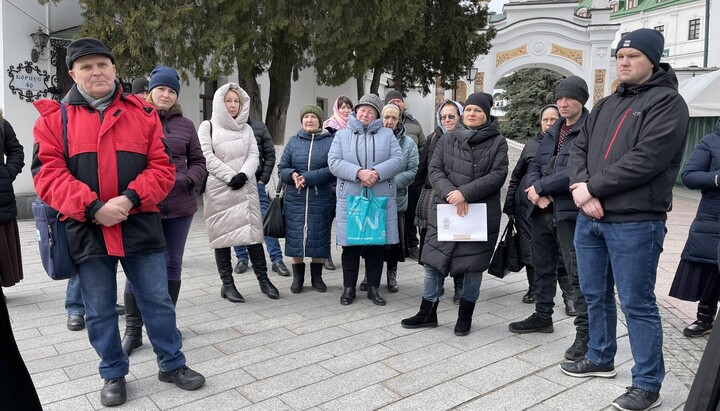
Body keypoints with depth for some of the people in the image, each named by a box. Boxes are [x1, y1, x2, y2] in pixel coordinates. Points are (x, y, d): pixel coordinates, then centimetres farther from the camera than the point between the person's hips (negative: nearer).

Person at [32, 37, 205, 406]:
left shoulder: (143, 113, 5)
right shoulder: (54, 117, 3)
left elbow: (162, 167, 0)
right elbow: (48, 174, -6)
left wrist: (130, 198, -16)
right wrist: (93, 207, -18)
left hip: (140, 225, 0)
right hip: (87, 229, 0)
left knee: (158, 301, 9)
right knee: (99, 311, 12)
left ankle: (172, 365, 28)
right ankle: (113, 374, 31)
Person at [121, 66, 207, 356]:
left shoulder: (185, 125, 9)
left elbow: (198, 162, 12)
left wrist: (186, 180, -7)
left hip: (179, 207, 3)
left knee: (172, 264, 13)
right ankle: (133, 330, 16)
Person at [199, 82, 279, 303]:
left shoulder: (246, 129, 15)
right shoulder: (208, 127, 3)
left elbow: (253, 155, 6)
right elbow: (207, 157, -7)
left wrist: (243, 174, -12)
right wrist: (230, 177, -14)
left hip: (246, 188, 3)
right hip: (219, 190, -3)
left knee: (253, 232, 2)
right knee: (223, 235, 1)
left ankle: (263, 279, 10)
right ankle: (227, 284, 10)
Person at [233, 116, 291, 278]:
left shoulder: (259, 127, 2)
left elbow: (270, 155, 3)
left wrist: (263, 179, -3)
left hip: (256, 184, 0)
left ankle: (277, 260, 5)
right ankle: (242, 258, 22)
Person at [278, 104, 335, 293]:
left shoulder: (330, 141, 1)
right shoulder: (294, 141, 9)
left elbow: (333, 169, -10)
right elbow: (282, 168, 9)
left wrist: (308, 177, -18)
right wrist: (292, 175, -13)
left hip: (321, 198, -2)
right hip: (295, 198, 2)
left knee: (318, 237, 5)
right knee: (295, 236, 4)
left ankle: (316, 276, 20)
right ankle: (298, 277, 18)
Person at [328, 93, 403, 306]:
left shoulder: (387, 134, 11)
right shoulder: (342, 135, 10)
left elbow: (397, 160, -1)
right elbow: (334, 162, -3)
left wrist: (377, 173, -18)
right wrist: (359, 173, -18)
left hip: (381, 199, 1)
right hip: (350, 198, -1)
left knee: (377, 244, 6)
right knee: (350, 244, 4)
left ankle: (373, 288, 18)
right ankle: (349, 288, 16)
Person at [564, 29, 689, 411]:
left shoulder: (667, 102, -6)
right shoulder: (604, 105, 17)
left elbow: (645, 160, -18)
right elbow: (578, 150, 10)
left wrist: (592, 187, -15)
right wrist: (581, 188, -10)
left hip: (635, 223, -7)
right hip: (589, 219, 7)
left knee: (637, 304, 0)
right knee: (595, 295, 18)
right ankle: (600, 359, 36)